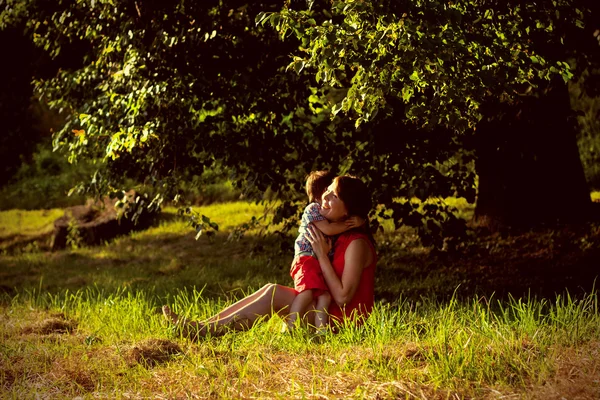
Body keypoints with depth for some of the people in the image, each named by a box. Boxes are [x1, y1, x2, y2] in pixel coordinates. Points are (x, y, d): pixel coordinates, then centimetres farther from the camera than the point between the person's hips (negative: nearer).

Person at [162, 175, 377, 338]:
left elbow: (342, 297, -21)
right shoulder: (340, 238, 13)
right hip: (329, 308, 9)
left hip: (346, 316, -9)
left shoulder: (357, 244, -17)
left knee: (275, 293, -18)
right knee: (271, 290, -1)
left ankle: (206, 330, -19)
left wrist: (321, 254, -18)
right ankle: (204, 325, -7)